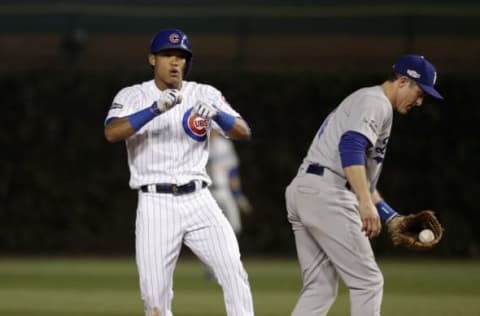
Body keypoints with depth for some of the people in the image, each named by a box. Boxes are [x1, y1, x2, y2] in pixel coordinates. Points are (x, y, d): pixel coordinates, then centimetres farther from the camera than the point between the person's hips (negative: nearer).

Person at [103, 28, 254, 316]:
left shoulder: (205, 95, 7)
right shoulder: (133, 96, 2)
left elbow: (244, 132, -4)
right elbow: (112, 133, -18)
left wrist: (216, 114, -26)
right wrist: (156, 109, -31)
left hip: (198, 201, 1)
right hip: (156, 204, -1)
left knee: (233, 269, -14)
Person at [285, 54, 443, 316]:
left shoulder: (363, 100, 28)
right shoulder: (375, 101, -4)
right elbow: (351, 146, -22)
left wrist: (392, 217, 28)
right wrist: (365, 202, -30)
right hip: (326, 194, -10)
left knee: (320, 287, 10)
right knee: (368, 281, -5)